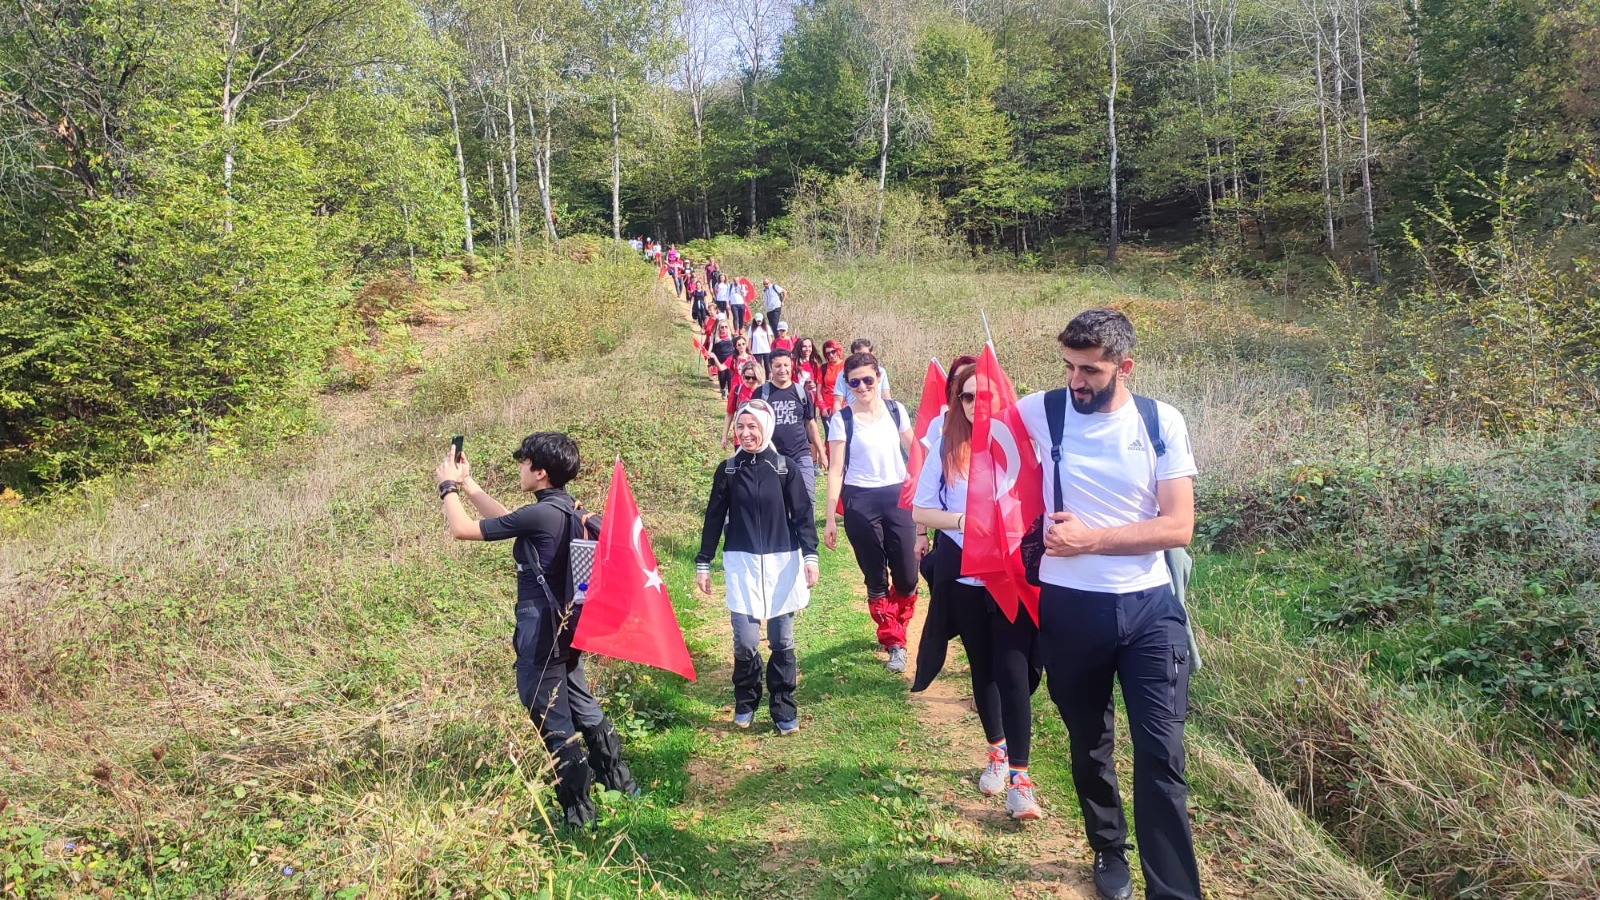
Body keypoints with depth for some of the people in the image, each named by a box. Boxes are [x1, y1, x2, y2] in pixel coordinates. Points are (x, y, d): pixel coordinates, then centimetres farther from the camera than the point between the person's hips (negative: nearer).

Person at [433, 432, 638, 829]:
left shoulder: (539, 515, -22)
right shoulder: (568, 509, 6)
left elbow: (463, 529, -15)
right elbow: (506, 520, 19)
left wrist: (448, 486, 1)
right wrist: (467, 484, 20)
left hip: (542, 630, -9)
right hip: (567, 622, 9)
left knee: (553, 720, 3)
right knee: (579, 702, 23)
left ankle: (577, 809, 12)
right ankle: (618, 778, 35)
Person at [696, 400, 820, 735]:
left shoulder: (784, 468, -2)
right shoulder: (728, 470, 2)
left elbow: (803, 514, 0)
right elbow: (714, 518, 7)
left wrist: (810, 556, -10)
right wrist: (703, 564, 6)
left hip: (783, 563, 0)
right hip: (741, 564, 0)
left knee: (782, 641, 6)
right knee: (745, 642, -4)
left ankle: (784, 709, 18)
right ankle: (745, 703, 19)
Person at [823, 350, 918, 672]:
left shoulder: (896, 411, 3)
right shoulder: (842, 419, -4)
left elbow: (912, 452, 12)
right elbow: (835, 469, -5)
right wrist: (830, 518, -9)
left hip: (897, 497, 2)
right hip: (860, 503, -2)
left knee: (907, 578, -1)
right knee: (875, 578, 5)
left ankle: (894, 630, 29)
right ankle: (894, 643, 20)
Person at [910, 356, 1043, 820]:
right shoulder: (946, 446, -2)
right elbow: (919, 511, -3)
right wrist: (961, 519, -19)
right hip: (964, 579, 2)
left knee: (1013, 672, -8)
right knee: (982, 669, 16)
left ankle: (1018, 776, 3)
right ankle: (997, 752, 38)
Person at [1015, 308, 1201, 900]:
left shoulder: (1162, 423, -4)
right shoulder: (1040, 412, -5)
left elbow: (1179, 527, -9)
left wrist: (1090, 539, -17)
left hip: (1149, 607, 0)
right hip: (1070, 607, 1)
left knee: (1161, 755, -3)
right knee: (1088, 744, 17)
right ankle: (1109, 851, 41)